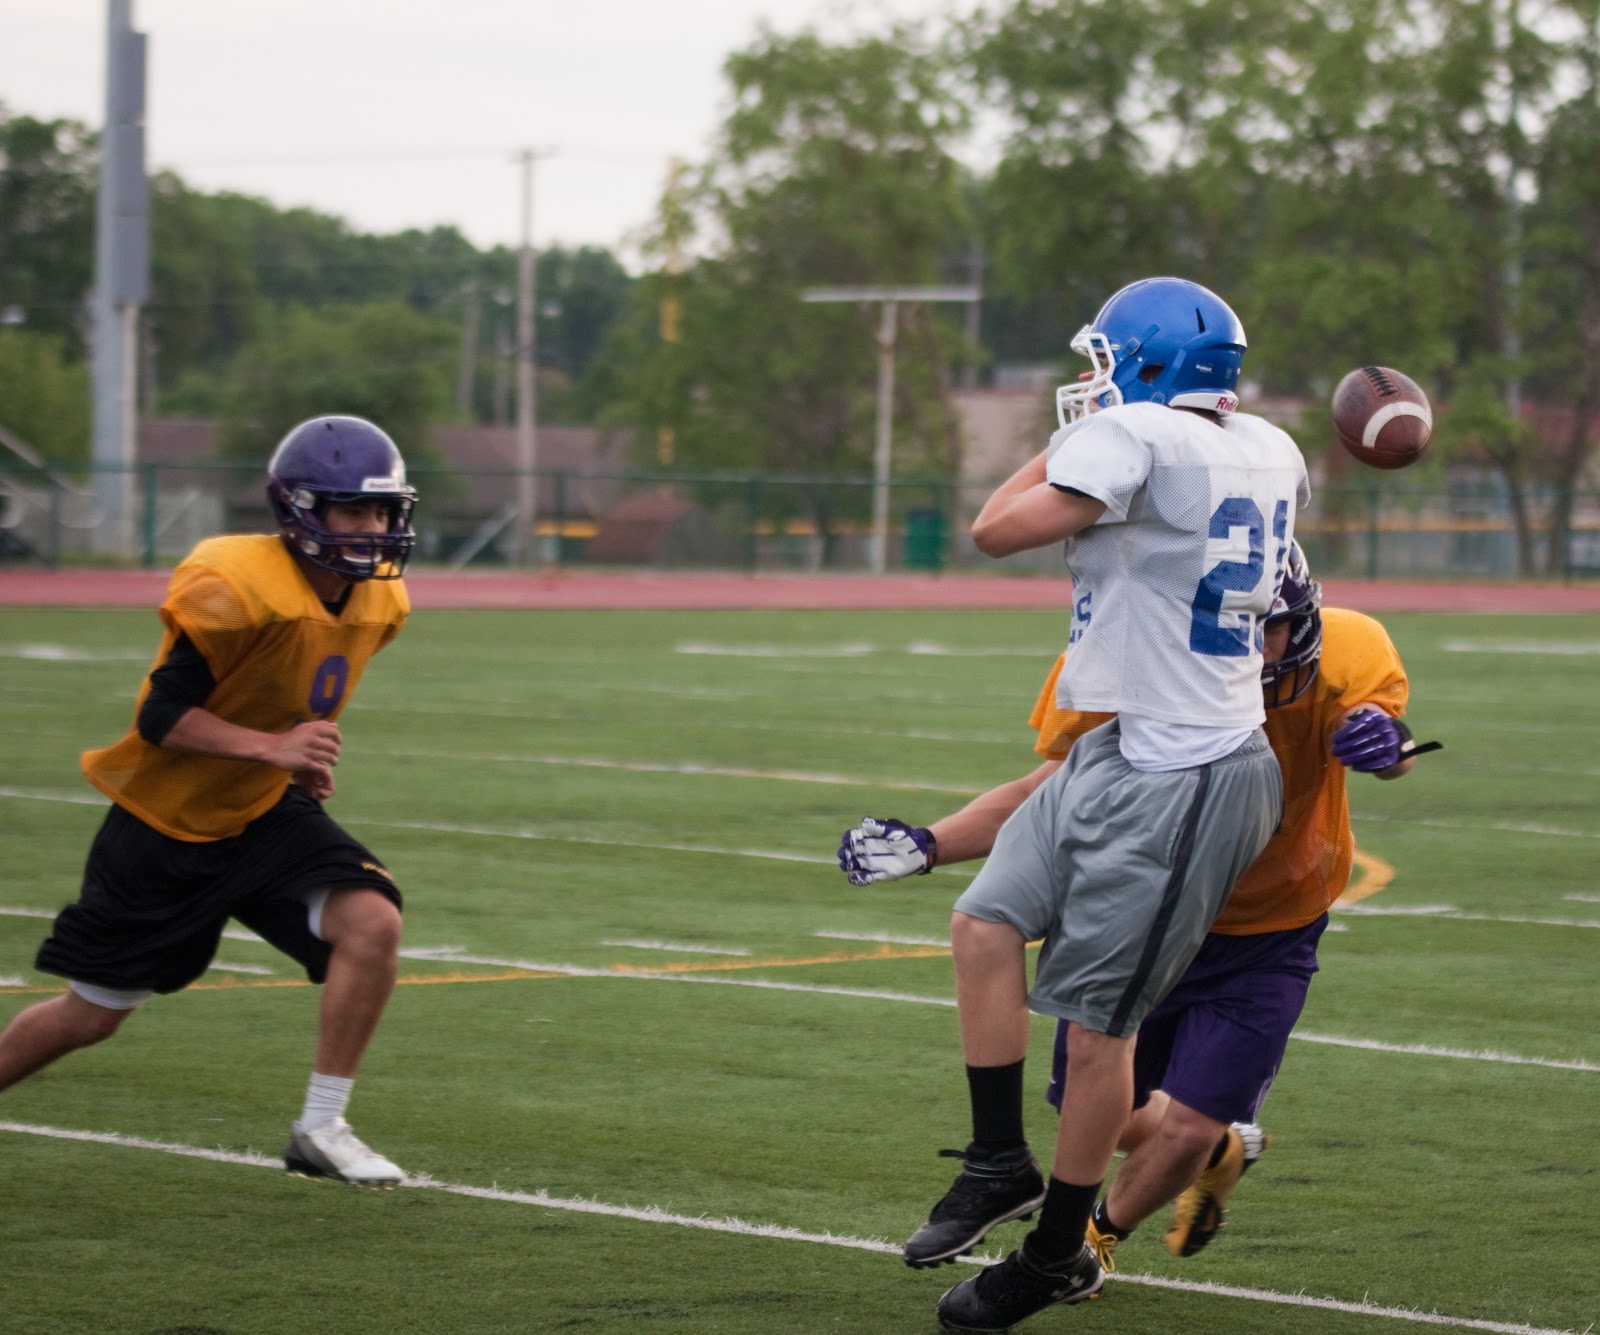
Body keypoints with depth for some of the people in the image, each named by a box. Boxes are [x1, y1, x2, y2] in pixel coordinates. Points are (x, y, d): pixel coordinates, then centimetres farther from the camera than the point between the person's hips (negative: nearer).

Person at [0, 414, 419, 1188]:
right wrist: (272, 748, -33)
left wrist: (307, 754, 3)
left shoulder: (380, 602, -4)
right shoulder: (236, 589, -27)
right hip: (165, 825, -5)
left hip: (264, 816, 5)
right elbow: (160, 717, -24)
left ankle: (321, 1128, -9)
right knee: (91, 1016, 6)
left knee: (372, 922, -20)